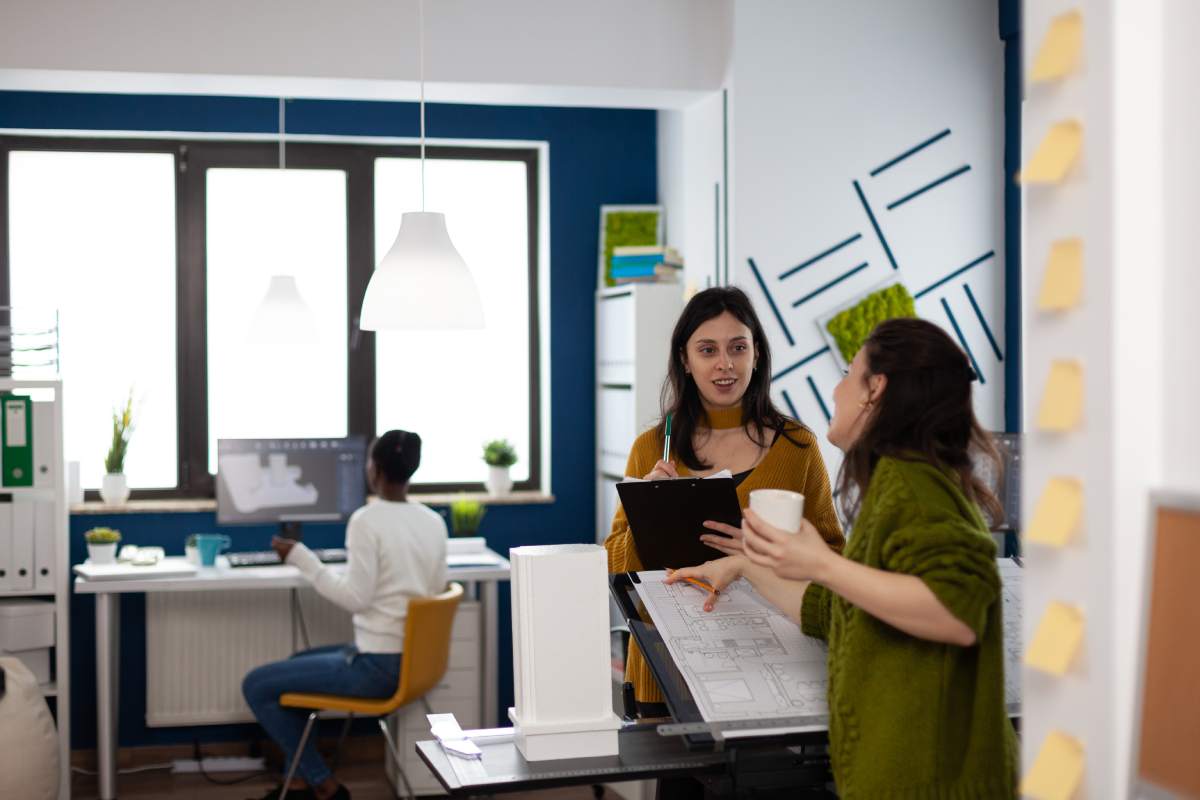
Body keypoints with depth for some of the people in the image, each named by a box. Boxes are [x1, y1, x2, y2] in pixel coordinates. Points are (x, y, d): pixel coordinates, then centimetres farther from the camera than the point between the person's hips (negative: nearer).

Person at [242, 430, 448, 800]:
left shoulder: (366, 520, -18)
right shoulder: (434, 521, 4)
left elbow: (355, 598, -21)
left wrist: (301, 558, -13)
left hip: (377, 665, -8)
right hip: (415, 658, 9)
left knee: (256, 685, 6)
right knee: (296, 664, 28)